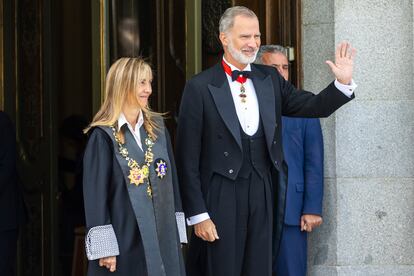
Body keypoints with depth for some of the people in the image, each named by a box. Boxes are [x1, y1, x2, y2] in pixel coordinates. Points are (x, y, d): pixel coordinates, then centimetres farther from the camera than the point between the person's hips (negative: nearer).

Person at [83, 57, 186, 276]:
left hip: (162, 237, 5)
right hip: (125, 240, -5)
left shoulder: (157, 127, 9)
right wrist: (104, 247, -14)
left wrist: (177, 233, 8)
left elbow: (171, 180, 12)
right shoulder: (103, 136, -8)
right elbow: (95, 194, -9)